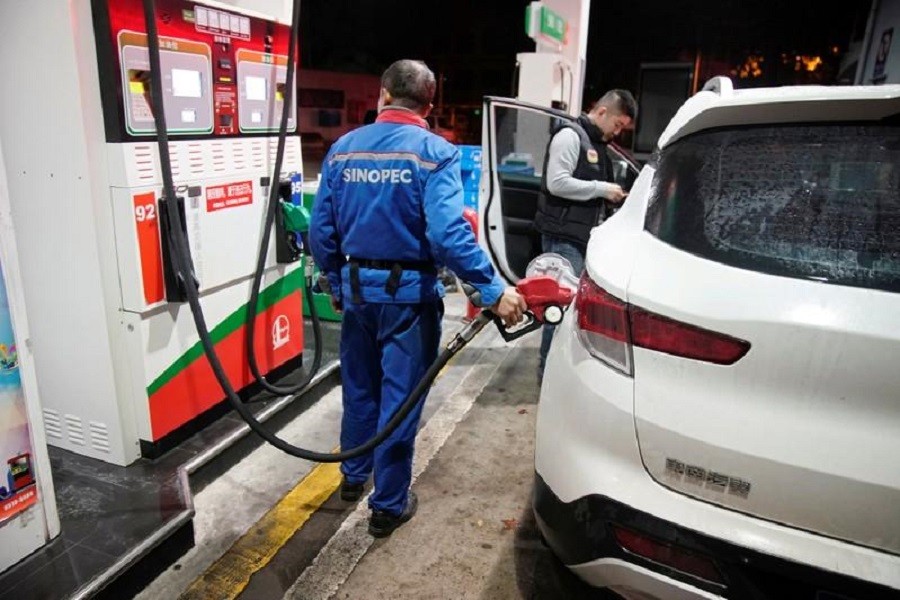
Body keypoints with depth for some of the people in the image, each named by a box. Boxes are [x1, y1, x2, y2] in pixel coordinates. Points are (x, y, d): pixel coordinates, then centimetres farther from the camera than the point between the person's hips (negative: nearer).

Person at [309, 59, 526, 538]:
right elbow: (449, 233, -25)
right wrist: (493, 290, -21)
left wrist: (337, 282, 17)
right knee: (399, 399, 8)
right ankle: (388, 506, 22)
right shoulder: (434, 152, -12)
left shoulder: (343, 148, 2)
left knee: (360, 388, 22)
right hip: (408, 292, -5)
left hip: (357, 288, 5)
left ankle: (354, 476, 42)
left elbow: (321, 230, 3)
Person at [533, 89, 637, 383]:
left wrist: (610, 197, 10)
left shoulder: (597, 143, 21)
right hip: (564, 236, -9)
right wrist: (602, 189, -15)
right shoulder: (570, 135, -8)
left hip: (584, 236, 9)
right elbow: (557, 183, -20)